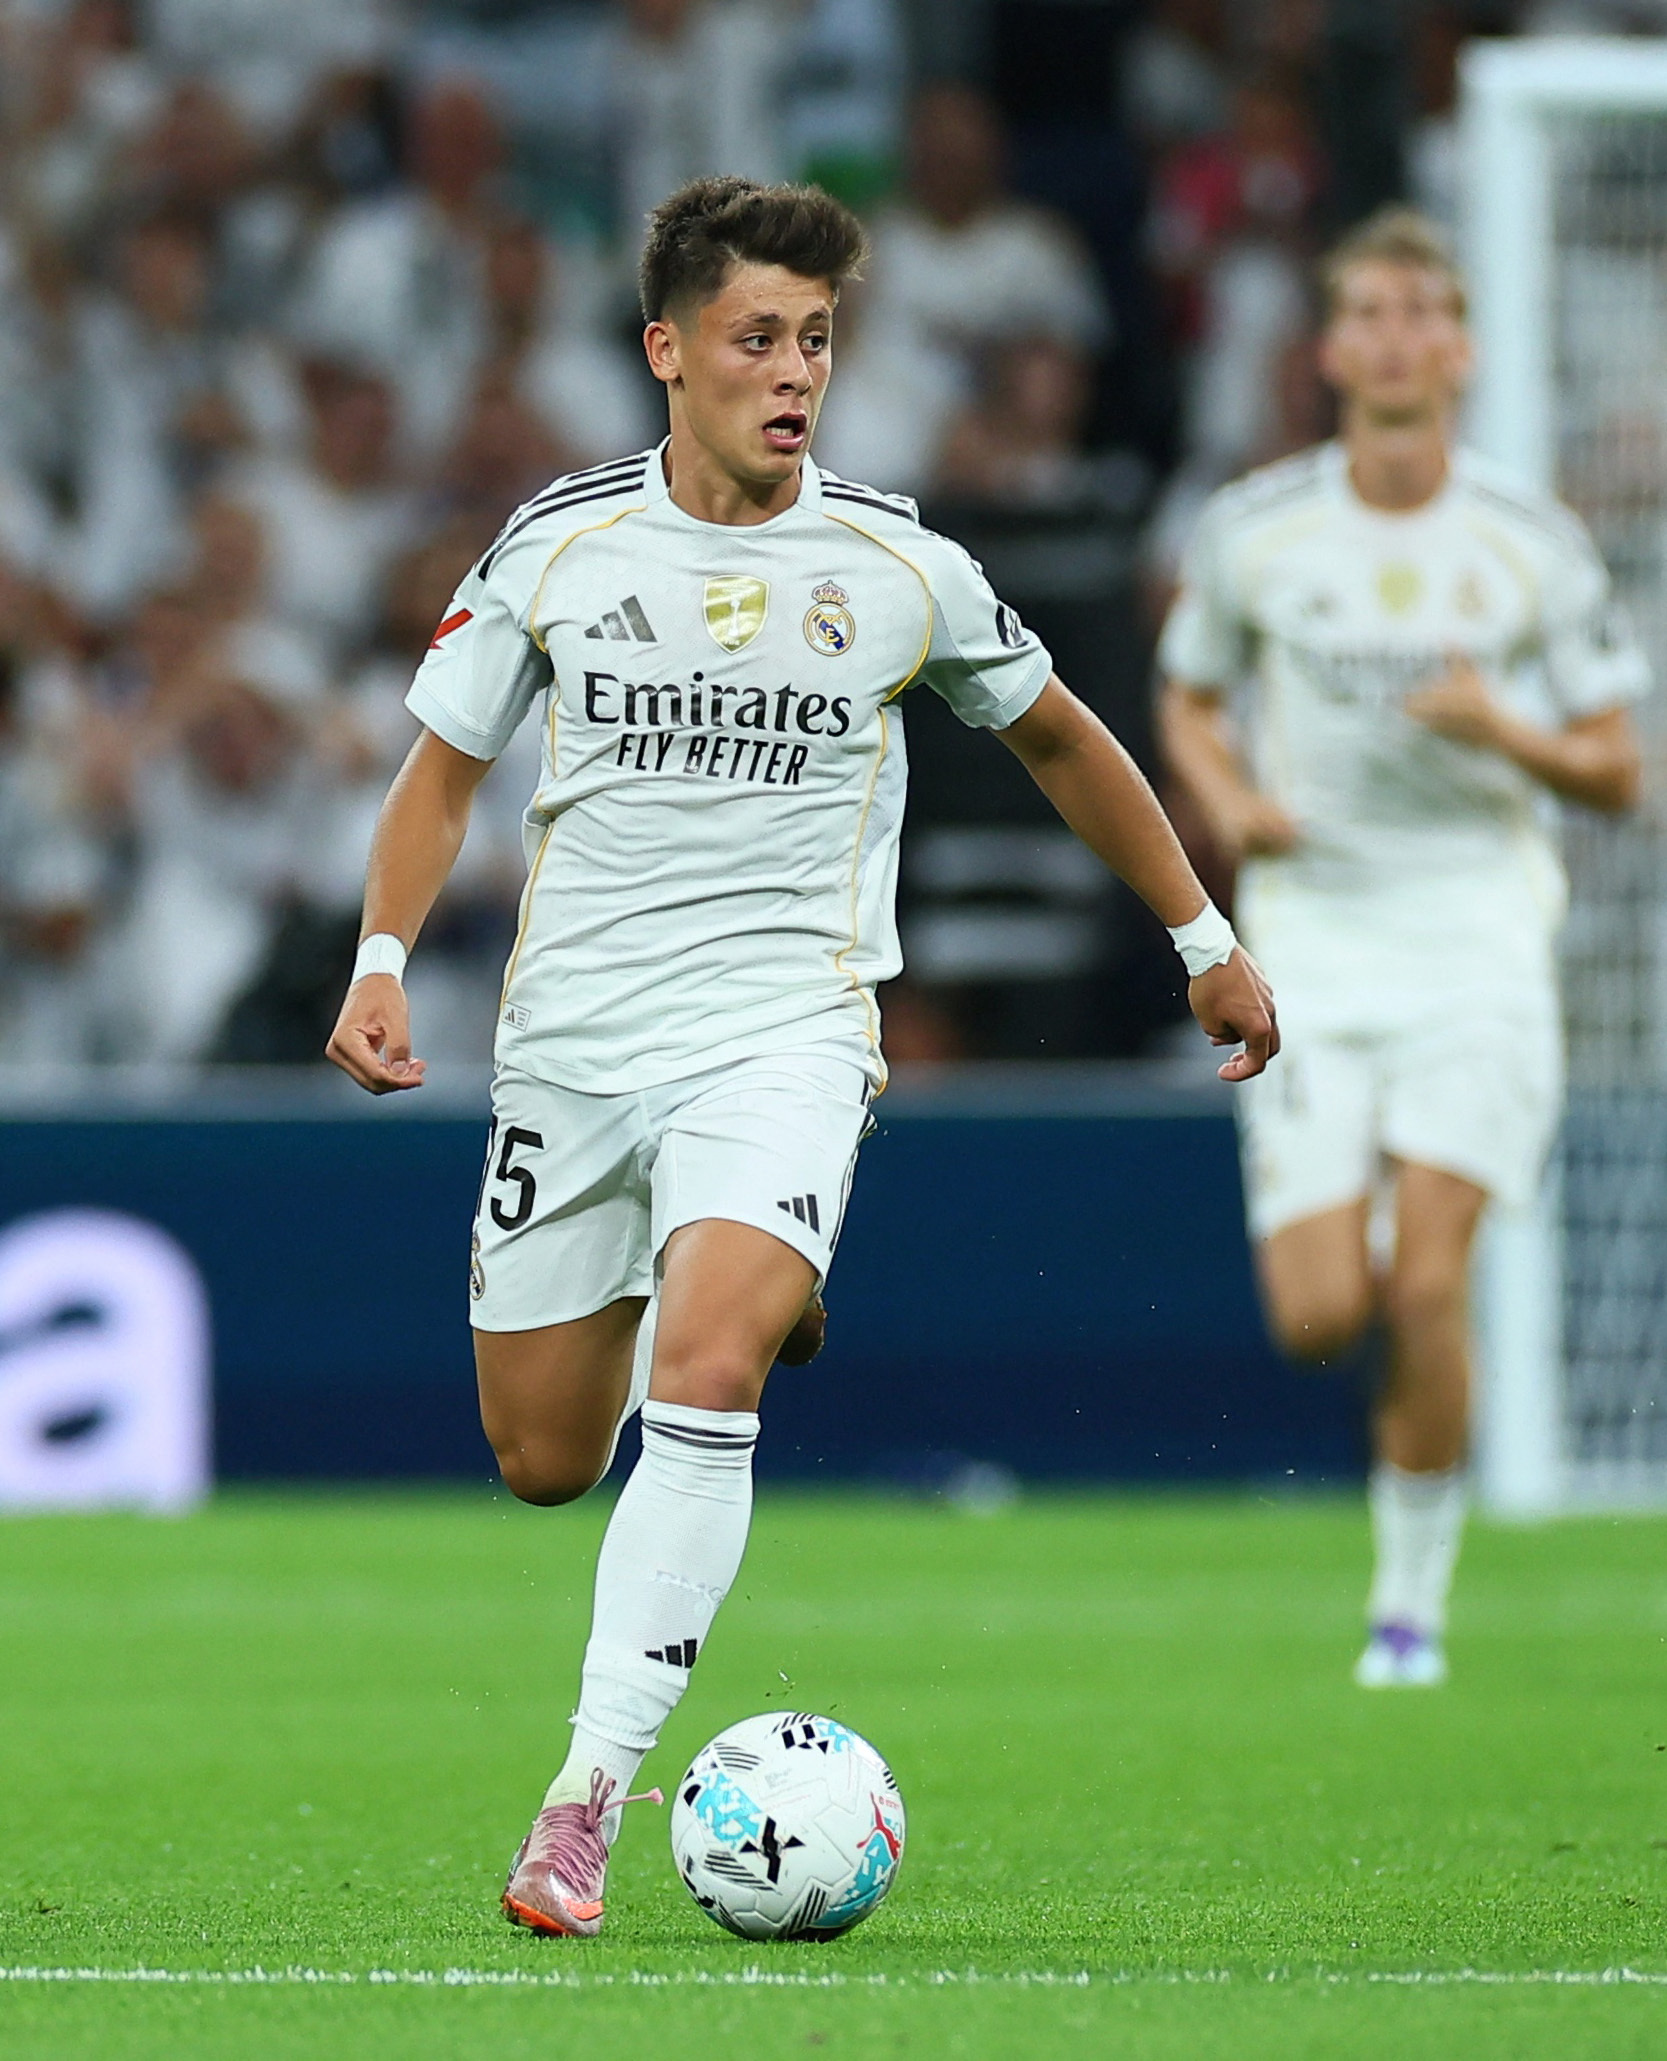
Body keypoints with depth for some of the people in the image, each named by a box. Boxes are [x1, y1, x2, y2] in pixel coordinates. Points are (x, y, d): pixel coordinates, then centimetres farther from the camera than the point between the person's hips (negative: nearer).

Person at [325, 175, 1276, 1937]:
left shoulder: (903, 571, 1)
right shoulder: (561, 546, 1)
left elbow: (1056, 740, 17)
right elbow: (443, 768, 11)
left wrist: (1204, 941, 23)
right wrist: (382, 963, -4)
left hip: (782, 1028, -2)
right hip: (569, 1040, 2)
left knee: (702, 1379, -26)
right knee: (542, 1459, 5)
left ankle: (587, 1802, -25)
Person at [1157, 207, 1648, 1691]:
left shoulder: (1535, 545, -1)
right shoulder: (1255, 529, 1)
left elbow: (1617, 774, 4)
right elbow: (1190, 698, 16)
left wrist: (1506, 731, -16)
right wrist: (1230, 799, -5)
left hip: (1477, 934, -1)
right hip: (1312, 934, 1)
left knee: (1427, 1289, -14)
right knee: (1319, 1316, -8)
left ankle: (1413, 1595, 3)